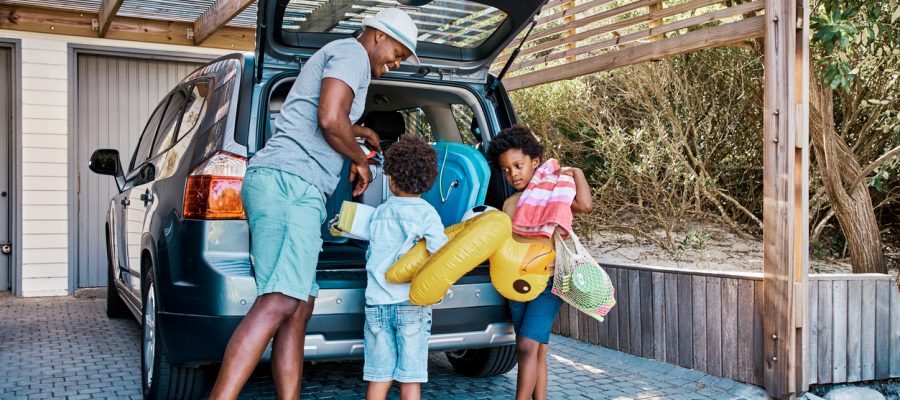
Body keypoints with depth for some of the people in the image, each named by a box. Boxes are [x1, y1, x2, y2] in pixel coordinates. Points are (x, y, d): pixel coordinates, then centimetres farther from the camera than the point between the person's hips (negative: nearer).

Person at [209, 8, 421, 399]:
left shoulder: (330, 56, 33)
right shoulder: (352, 53, 1)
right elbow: (330, 120, -15)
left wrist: (357, 132, 61)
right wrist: (360, 158, 3)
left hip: (275, 184, 11)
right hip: (289, 183, -11)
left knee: (300, 306, 4)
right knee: (279, 303, -23)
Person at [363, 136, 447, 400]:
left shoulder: (379, 213, 10)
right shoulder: (426, 213, -3)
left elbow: (371, 255, 14)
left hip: (376, 302, 3)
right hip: (411, 302, -3)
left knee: (379, 377, 7)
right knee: (410, 378, 3)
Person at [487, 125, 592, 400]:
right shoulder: (509, 204, 11)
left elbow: (584, 204, -23)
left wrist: (576, 173, -12)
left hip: (548, 282, -5)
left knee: (527, 346, -16)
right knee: (537, 352, 11)